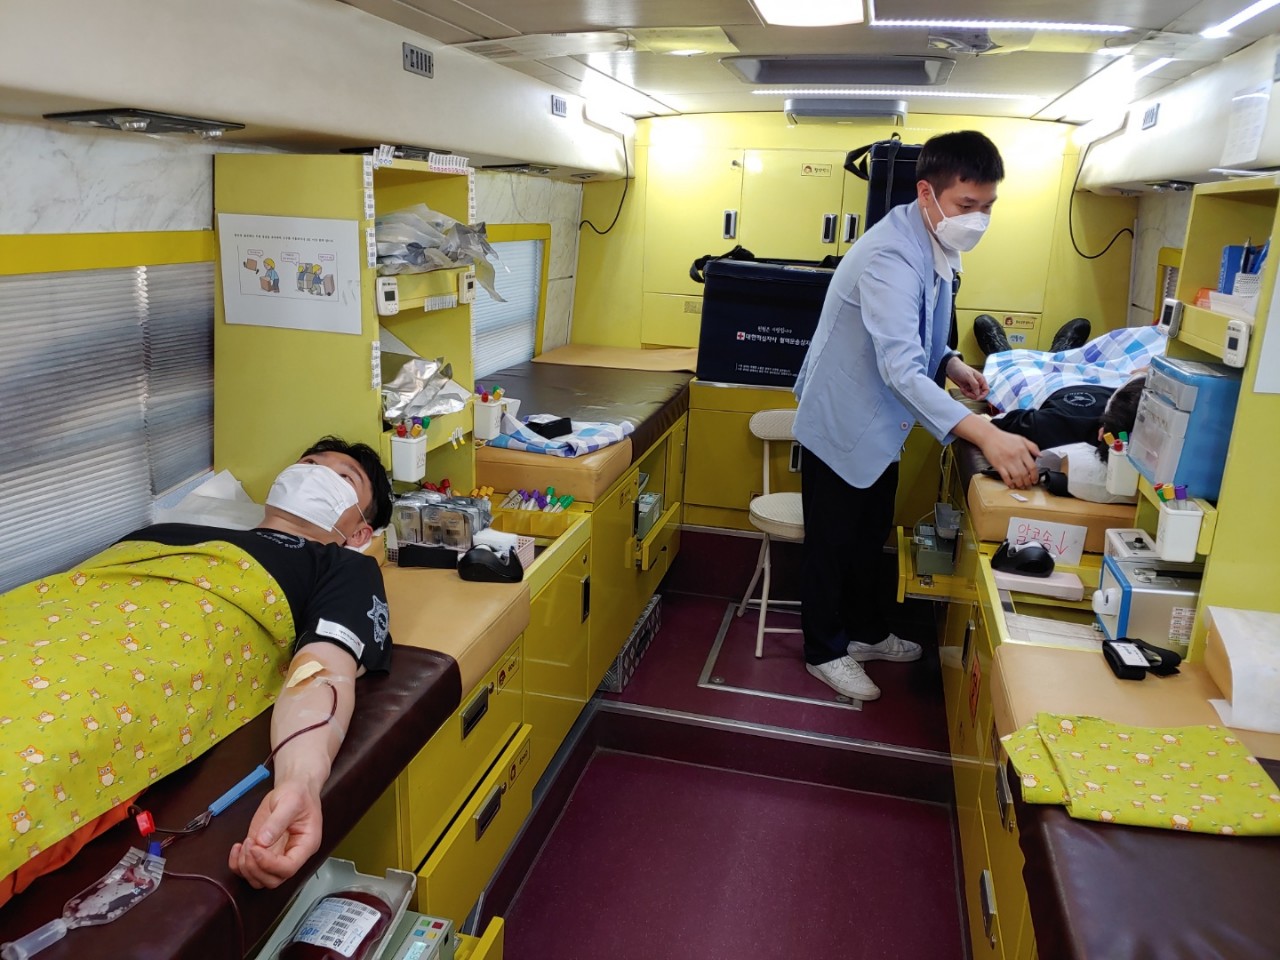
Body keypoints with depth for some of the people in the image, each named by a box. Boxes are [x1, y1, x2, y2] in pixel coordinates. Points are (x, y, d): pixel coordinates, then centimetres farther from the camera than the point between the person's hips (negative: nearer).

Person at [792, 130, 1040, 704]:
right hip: (843, 424, -9)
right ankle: (825, 652, 26)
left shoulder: (934, 247, 1)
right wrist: (984, 435, -48)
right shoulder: (891, 256, -30)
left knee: (871, 538, 23)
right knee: (832, 544, 8)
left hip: (879, 425, 9)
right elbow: (900, 368, -40)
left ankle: (865, 630, 42)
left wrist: (949, 363, -4)